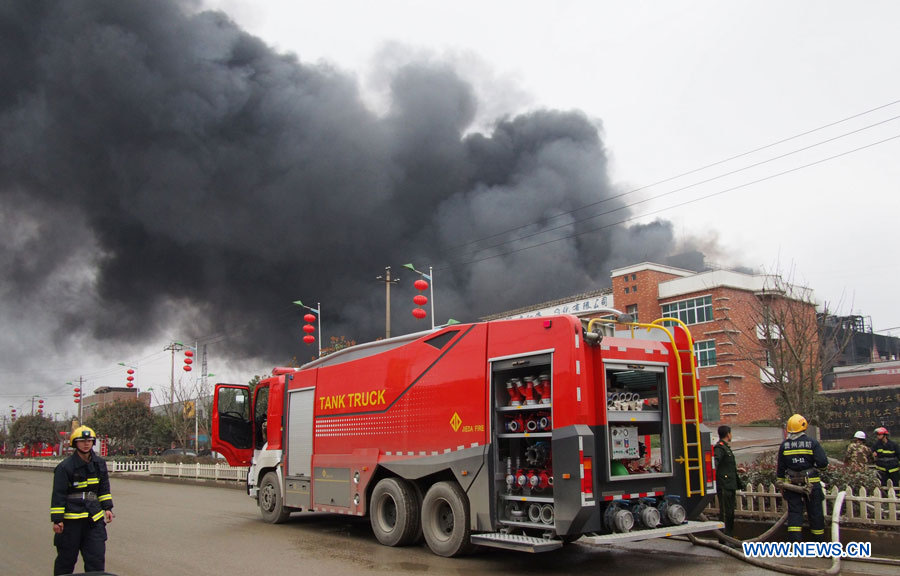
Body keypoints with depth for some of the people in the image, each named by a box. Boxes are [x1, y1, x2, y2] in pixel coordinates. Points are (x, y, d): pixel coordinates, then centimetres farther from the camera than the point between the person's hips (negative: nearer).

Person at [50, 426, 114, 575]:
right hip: (71, 517, -4)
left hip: (94, 516, 4)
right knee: (66, 557, 7)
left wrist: (107, 507, 12)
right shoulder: (65, 467, -7)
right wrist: (57, 519, -10)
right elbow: (58, 494, -7)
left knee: (97, 556, 1)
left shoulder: (99, 463, 9)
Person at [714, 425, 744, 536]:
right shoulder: (720, 448, -11)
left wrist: (739, 483, 36)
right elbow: (715, 461, -30)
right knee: (725, 512, -8)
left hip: (731, 486, 10)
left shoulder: (727, 448, 22)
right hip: (724, 486, -10)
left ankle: (729, 536, 20)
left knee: (730, 512, 13)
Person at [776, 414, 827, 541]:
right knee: (815, 512, 11)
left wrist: (781, 483, 16)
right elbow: (823, 462, -16)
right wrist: (813, 465, 5)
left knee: (794, 512, 4)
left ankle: (795, 541, -5)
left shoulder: (784, 445, 1)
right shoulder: (812, 442, -8)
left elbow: (780, 467, 6)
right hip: (811, 483, -2)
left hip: (792, 484, 2)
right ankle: (818, 540, 22)